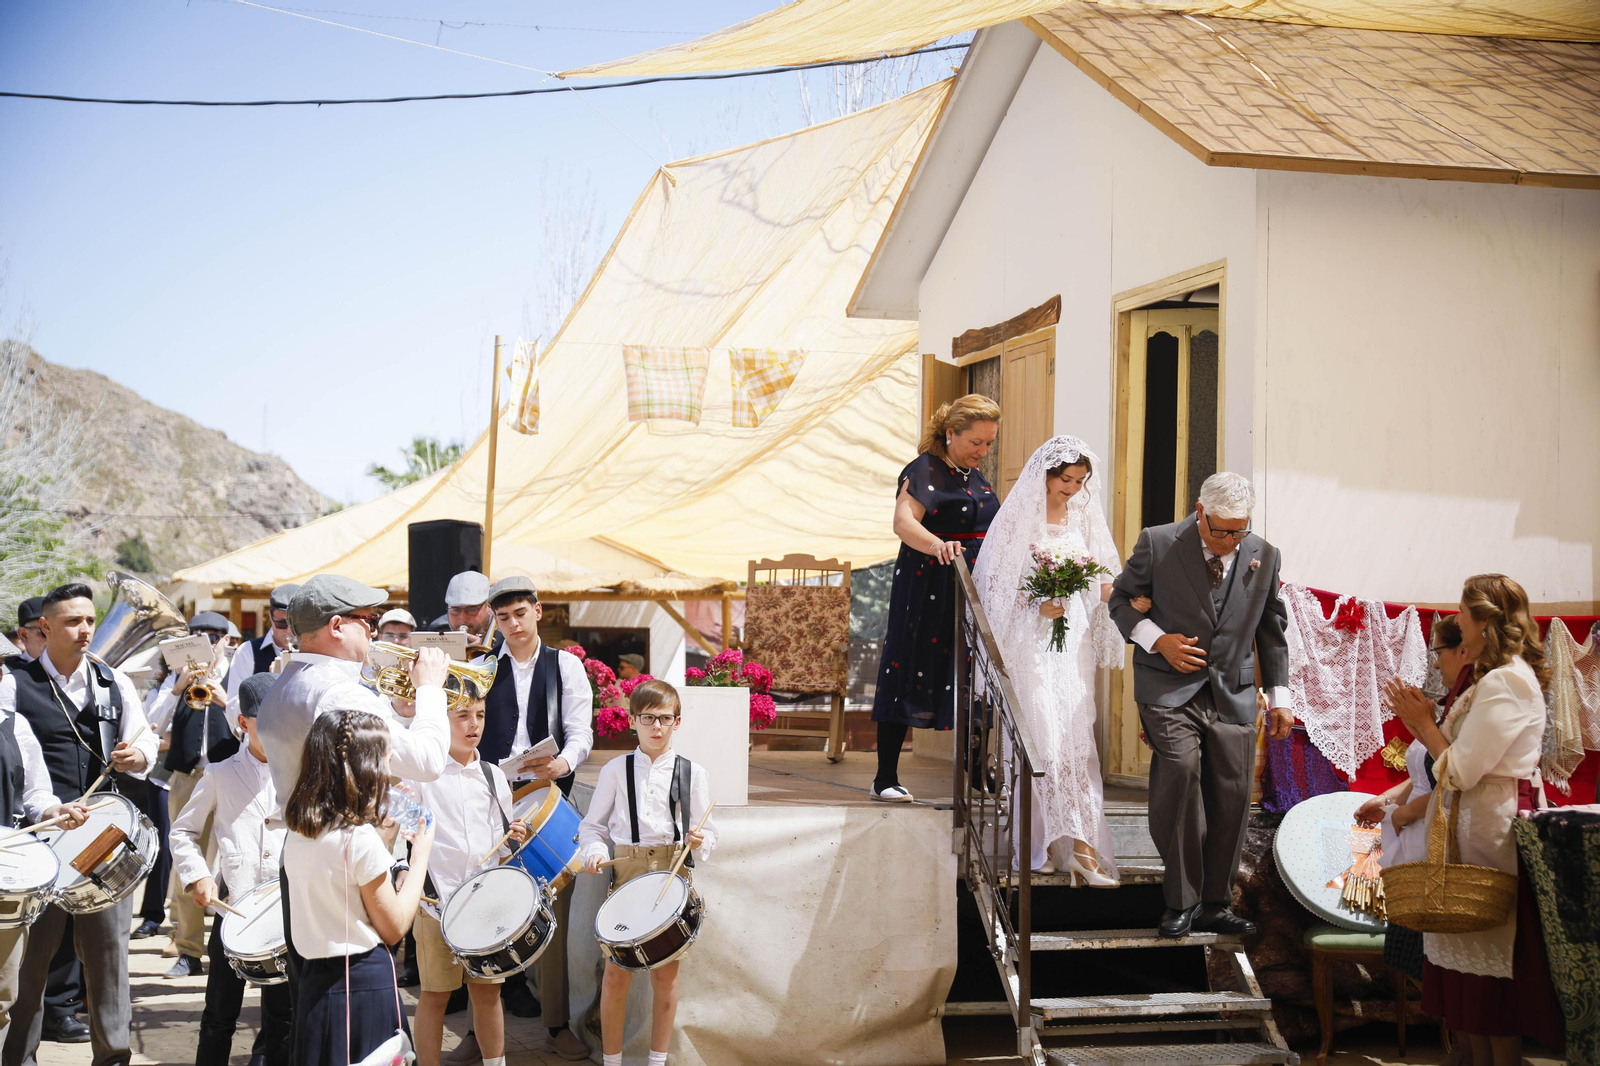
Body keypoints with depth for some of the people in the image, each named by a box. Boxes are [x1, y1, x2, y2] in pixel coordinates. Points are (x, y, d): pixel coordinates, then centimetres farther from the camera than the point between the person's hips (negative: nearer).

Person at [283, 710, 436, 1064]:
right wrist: (420, 856, -2)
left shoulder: (297, 835, 4)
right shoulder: (361, 838, -18)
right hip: (364, 983, -7)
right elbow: (394, 927, -10)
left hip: (315, 979, 8)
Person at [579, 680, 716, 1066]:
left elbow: (708, 833, 6)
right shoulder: (615, 770, 6)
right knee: (616, 972, 0)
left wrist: (700, 842, -16)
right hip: (626, 872, 0)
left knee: (666, 972, 6)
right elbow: (592, 826, 9)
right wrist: (594, 851, -10)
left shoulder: (693, 773, 5)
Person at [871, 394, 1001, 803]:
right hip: (929, 592, -7)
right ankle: (885, 779, 3)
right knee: (910, 674, -3)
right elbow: (903, 522, -24)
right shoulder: (925, 470, -8)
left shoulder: (977, 478, 17)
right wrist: (936, 546, -42)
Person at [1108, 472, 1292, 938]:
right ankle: (1182, 900, -9)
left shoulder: (1264, 557, 6)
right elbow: (1120, 599, 7)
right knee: (1179, 772, -22)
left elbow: (1272, 630, 16)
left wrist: (1279, 698, 14)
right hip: (1170, 689, -3)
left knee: (1232, 797, -2)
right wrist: (1157, 639, -10)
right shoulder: (1158, 543, -3)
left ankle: (1215, 905, 15)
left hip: (1233, 695, 3)